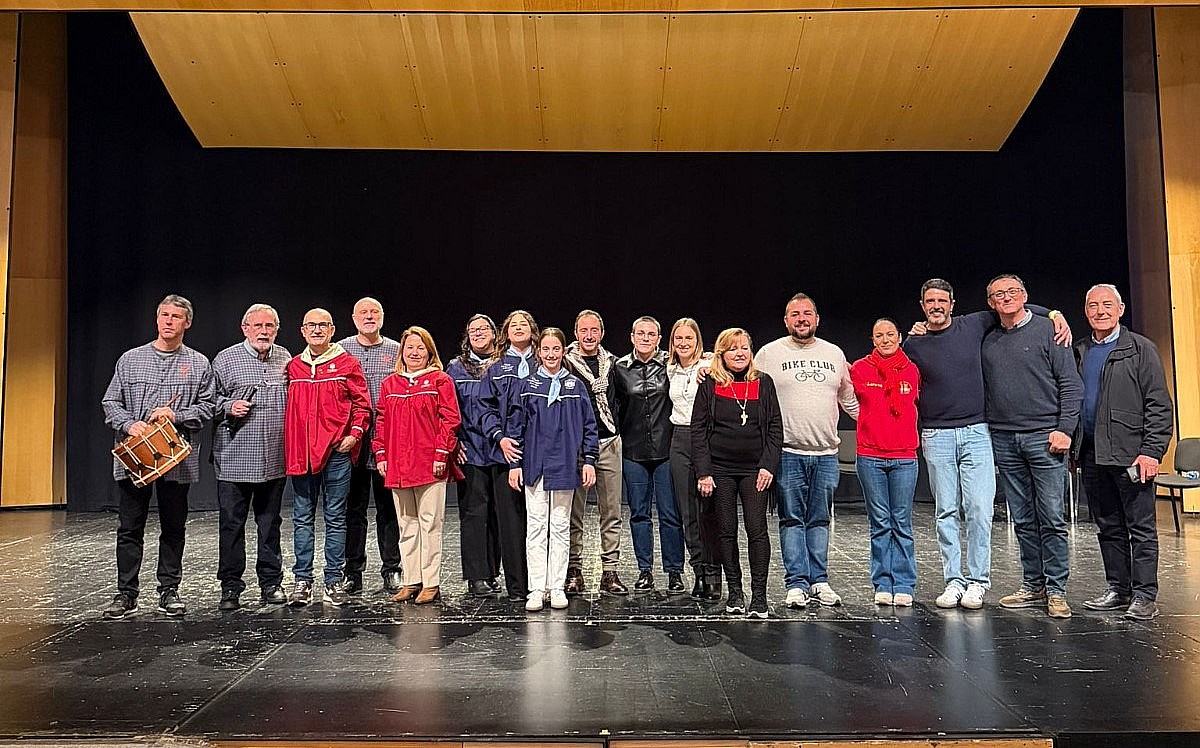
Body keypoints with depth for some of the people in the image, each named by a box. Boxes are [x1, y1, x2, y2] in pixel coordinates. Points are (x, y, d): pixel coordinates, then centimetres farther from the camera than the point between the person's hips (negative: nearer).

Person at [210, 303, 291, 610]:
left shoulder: (285, 359, 10)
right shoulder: (225, 360, 0)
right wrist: (228, 407, -15)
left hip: (275, 459, 3)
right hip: (235, 459, -3)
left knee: (270, 522, 12)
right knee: (232, 523, 3)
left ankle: (271, 582, 22)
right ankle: (230, 587, 14)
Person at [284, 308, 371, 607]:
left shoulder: (347, 364, 1)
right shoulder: (293, 366, 11)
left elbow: (362, 403, 2)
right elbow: (289, 408, 16)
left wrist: (355, 432, -11)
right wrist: (289, 446, 7)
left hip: (336, 450, -3)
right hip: (301, 452, 3)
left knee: (335, 517, 5)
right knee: (302, 518, 7)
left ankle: (333, 580, 12)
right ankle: (302, 581, 15)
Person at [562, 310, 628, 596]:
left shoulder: (611, 363, 12)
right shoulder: (565, 363, 0)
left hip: (609, 443, 3)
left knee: (611, 512, 5)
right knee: (574, 512, 3)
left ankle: (610, 572, 13)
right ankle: (574, 572, 13)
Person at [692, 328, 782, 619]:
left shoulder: (763, 383, 5)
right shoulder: (710, 384, 3)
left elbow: (775, 427, 4)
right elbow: (698, 429, 0)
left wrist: (768, 466, -6)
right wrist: (703, 472, -7)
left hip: (754, 469, 0)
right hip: (720, 469, 0)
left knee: (757, 530, -6)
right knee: (727, 531, 5)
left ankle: (759, 594, 2)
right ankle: (734, 591, 17)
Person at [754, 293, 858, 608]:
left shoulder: (834, 354, 12)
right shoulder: (769, 353, 2)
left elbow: (850, 400, 20)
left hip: (826, 453, 3)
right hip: (788, 452, -3)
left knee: (819, 520, 10)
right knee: (792, 520, 2)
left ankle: (819, 581, 18)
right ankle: (796, 583, 9)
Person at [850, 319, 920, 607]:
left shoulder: (912, 370, 7)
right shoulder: (860, 369, 1)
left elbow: (916, 405, 18)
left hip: (904, 457, 1)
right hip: (870, 456, -1)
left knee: (902, 523, 3)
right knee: (880, 523, 3)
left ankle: (903, 586, 12)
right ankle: (883, 585, 12)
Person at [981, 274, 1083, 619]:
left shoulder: (1047, 330, 1)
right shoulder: (989, 341, 14)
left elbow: (1071, 384, -3)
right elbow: (984, 391, 20)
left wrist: (1064, 429, -10)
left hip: (1044, 436, -4)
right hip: (1004, 440, 4)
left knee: (1052, 519, -3)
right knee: (1023, 520, 9)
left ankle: (1056, 590, 6)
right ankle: (1033, 585, 18)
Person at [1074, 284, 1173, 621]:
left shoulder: (1140, 349, 1)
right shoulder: (1079, 352, 15)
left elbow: (1159, 405, -5)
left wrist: (1151, 451, -13)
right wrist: (1072, 448, 7)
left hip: (1130, 453, -5)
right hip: (1091, 455, 5)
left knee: (1141, 527, 1)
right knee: (1108, 528, 11)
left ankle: (1144, 596, 8)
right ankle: (1118, 590, 20)